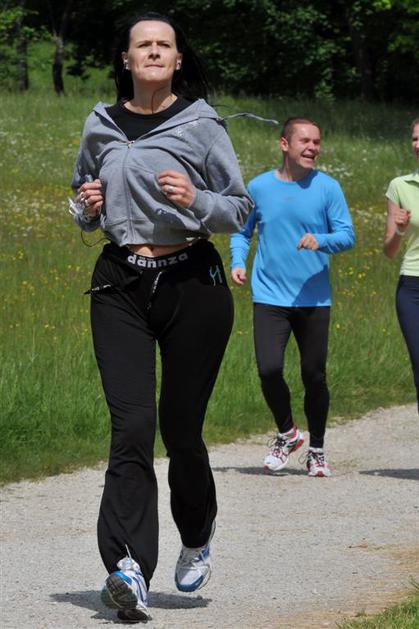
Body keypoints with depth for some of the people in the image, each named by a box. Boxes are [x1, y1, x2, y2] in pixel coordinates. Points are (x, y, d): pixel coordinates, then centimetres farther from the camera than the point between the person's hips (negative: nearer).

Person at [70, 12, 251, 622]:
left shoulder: (202, 125, 0)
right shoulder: (100, 127, 9)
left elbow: (240, 209, 4)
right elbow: (84, 202, 25)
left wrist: (196, 200, -15)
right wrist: (87, 206, 2)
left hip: (192, 282, -2)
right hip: (119, 285, 2)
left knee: (180, 428, 4)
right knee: (132, 424, -12)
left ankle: (196, 537, 33)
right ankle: (129, 569, -21)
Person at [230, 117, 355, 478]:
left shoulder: (327, 188, 0)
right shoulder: (259, 187, 3)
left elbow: (347, 235, -2)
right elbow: (242, 231, 15)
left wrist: (321, 241, -21)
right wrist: (238, 262, -3)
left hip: (314, 298, 0)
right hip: (270, 298, 0)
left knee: (314, 376, 4)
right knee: (269, 369, -14)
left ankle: (317, 450, 23)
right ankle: (287, 434, 12)